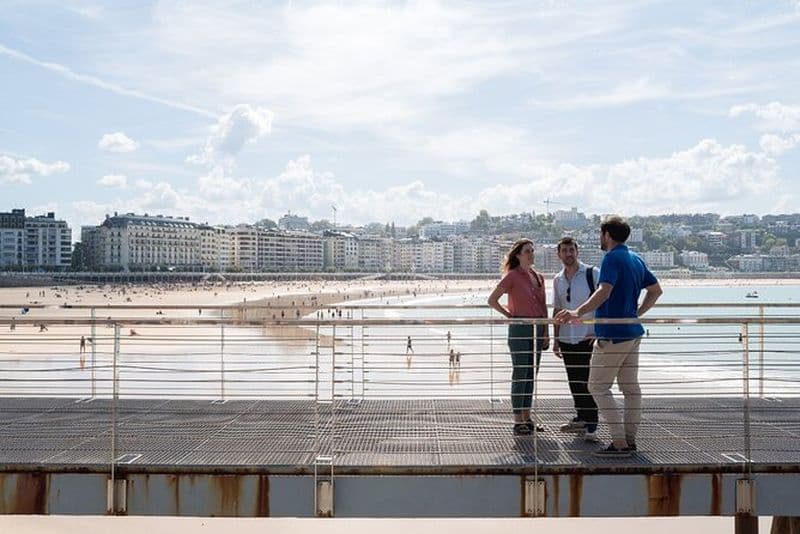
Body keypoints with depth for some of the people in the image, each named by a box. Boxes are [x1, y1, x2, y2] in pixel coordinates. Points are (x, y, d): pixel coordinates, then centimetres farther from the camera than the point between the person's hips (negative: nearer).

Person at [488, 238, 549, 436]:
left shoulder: (538, 277, 12)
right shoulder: (512, 276, -7)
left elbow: (543, 307, 14)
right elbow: (492, 300, -9)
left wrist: (546, 332, 10)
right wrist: (509, 315, -7)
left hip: (537, 329, 6)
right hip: (520, 329, -6)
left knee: (531, 375, 11)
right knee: (520, 374, -3)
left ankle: (527, 418, 19)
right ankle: (518, 421, 2)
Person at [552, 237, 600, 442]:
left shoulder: (592, 273, -5)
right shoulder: (558, 280, 10)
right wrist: (555, 338, 14)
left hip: (588, 337, -5)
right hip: (567, 338, 5)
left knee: (588, 381, -6)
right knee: (574, 381, 13)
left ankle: (591, 425, -1)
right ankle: (581, 418, 26)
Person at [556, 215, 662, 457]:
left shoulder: (613, 258, -14)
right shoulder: (636, 259, 14)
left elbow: (604, 291, -30)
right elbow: (656, 290, 22)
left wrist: (578, 312, -42)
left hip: (612, 334, -9)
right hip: (633, 332, 9)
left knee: (598, 387, -3)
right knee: (630, 387, 12)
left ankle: (619, 442, -7)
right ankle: (630, 439, 18)